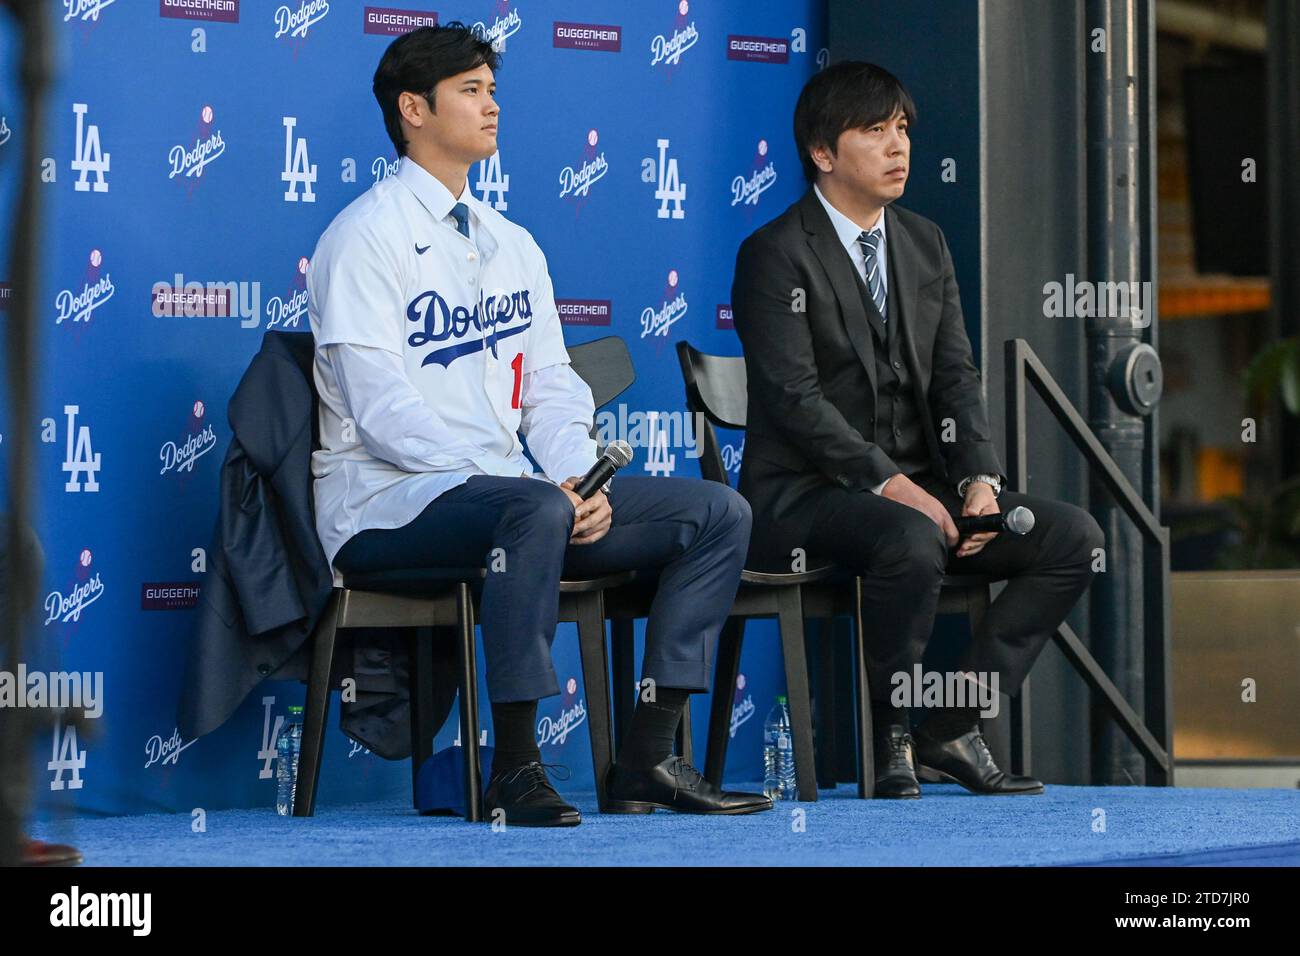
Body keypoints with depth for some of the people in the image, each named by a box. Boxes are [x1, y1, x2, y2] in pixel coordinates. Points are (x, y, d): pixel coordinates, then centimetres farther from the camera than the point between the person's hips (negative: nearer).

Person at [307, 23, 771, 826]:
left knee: (718, 512, -4)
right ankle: (515, 766, -32)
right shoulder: (367, 238, -6)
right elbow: (383, 413, -16)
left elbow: (551, 390, 14)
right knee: (535, 509, -39)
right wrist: (545, 486, -23)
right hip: (384, 503, -8)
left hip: (507, 491, 8)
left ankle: (649, 759, -9)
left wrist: (583, 483, -9)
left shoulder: (513, 245, 19)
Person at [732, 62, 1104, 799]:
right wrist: (888, 483, -25)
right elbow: (795, 398, -17)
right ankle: (892, 738, -18)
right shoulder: (776, 255, -8)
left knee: (1073, 537, -10)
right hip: (803, 495, -7)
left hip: (917, 485, 8)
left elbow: (956, 377, 9)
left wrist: (979, 479, -9)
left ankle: (954, 728, -8)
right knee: (913, 542, -38)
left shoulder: (926, 245, 15)